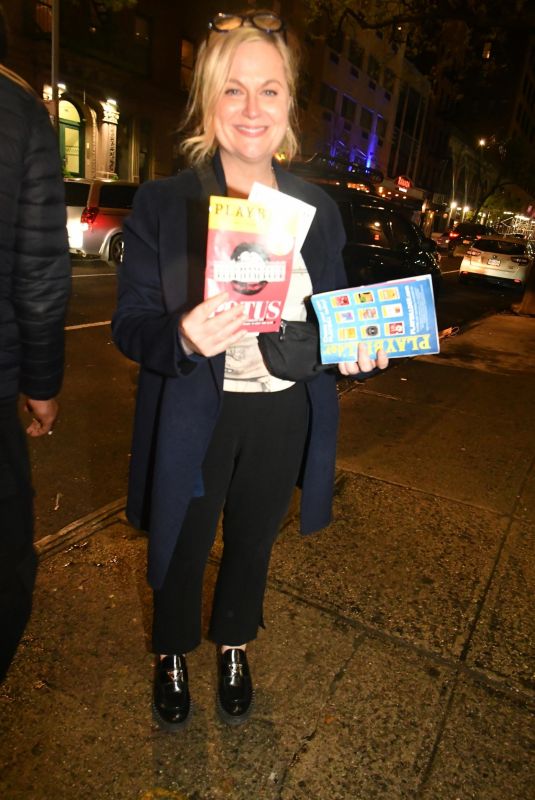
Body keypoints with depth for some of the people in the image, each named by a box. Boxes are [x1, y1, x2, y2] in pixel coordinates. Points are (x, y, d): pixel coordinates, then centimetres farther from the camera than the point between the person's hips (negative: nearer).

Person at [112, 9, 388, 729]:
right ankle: (172, 654, 50)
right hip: (192, 421, -2)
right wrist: (183, 336, -32)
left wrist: (356, 350, -14)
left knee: (252, 540, 23)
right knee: (182, 547, 18)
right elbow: (129, 324, -10)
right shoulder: (162, 203, -9)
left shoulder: (318, 209, 1)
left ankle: (233, 647, 53)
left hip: (284, 419, 3)